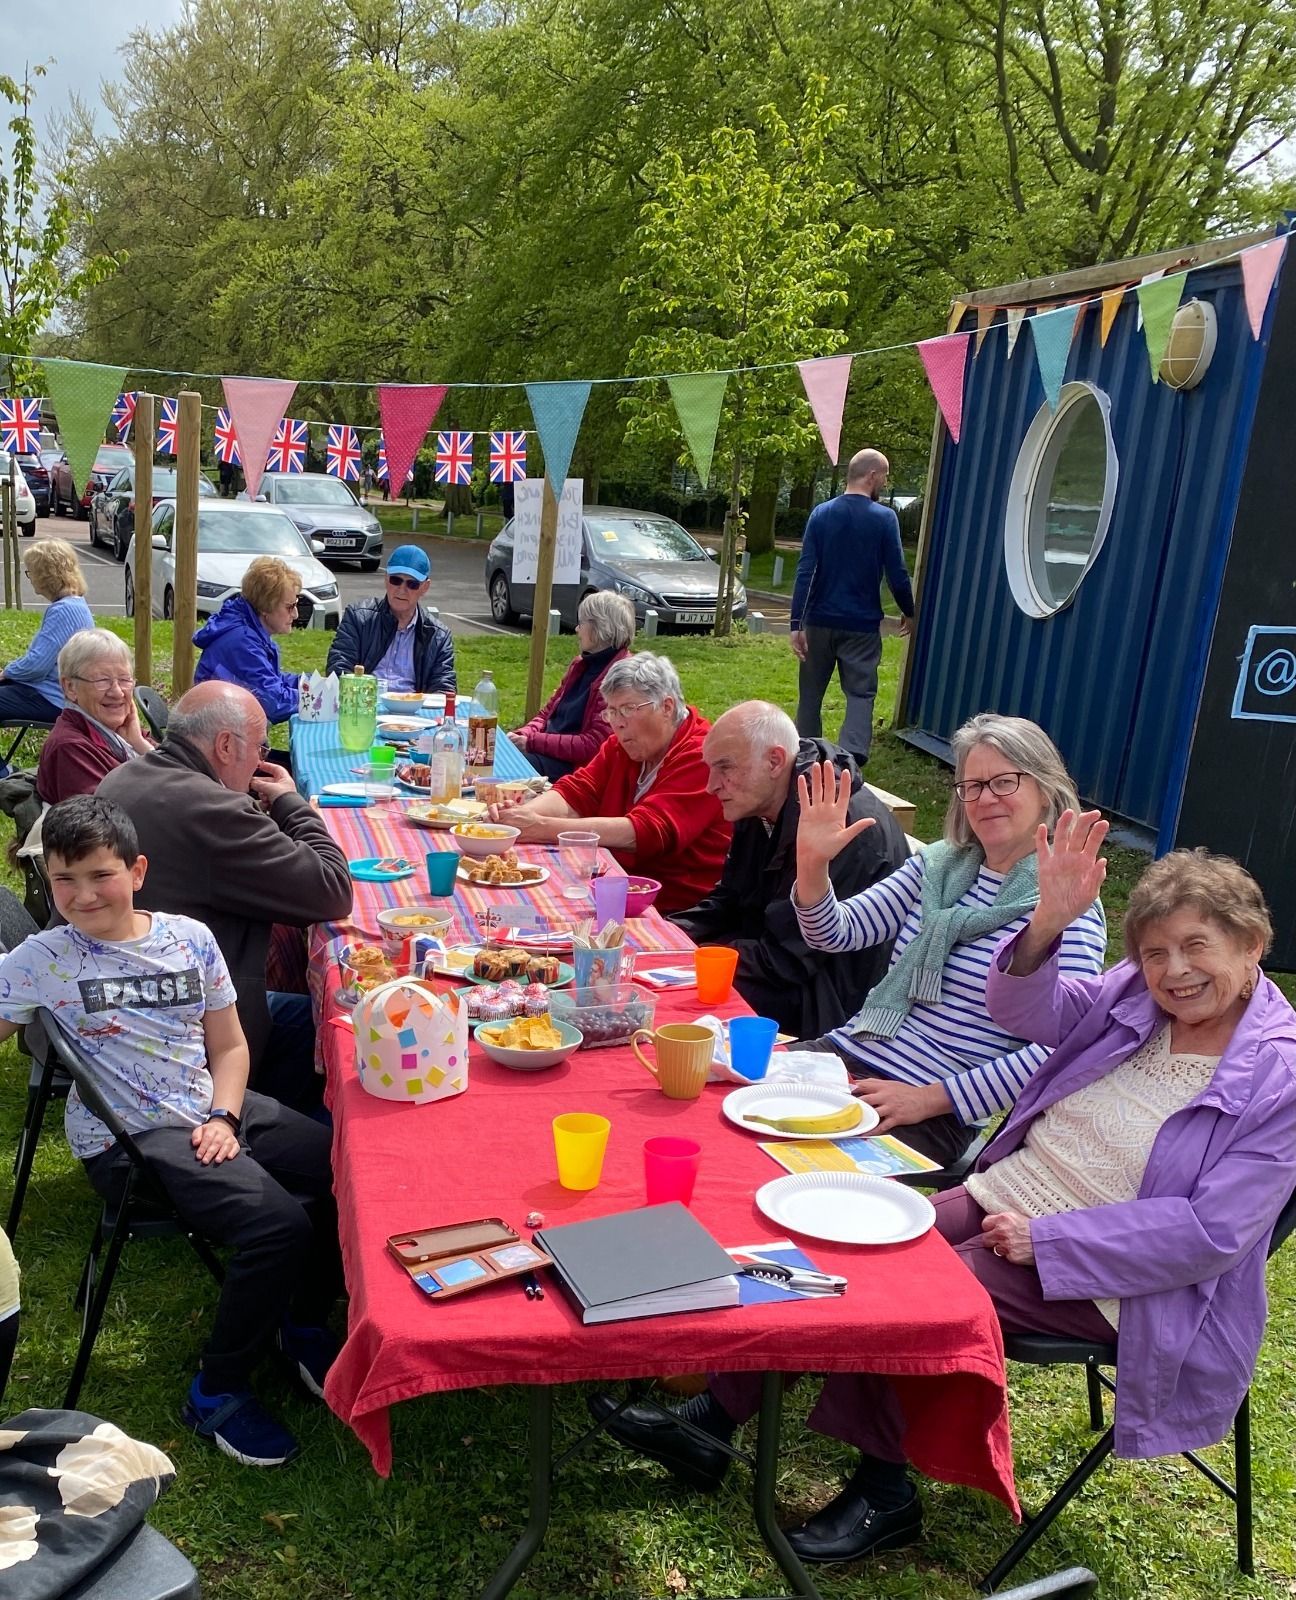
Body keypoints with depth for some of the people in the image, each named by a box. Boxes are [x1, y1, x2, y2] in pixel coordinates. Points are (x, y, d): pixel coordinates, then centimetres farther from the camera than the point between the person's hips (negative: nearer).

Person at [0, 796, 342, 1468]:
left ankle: (303, 1322, 14)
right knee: (279, 1224, -26)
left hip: (216, 1112, 5)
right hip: (130, 1138, -5)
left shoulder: (190, 939, 5)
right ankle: (217, 1392, -2)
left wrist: (224, 1118, -5)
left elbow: (230, 1046, 10)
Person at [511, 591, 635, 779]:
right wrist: (523, 735, -1)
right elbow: (548, 711, 21)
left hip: (573, 765, -9)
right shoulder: (582, 664, 16)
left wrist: (533, 742, -16)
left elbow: (593, 746, -20)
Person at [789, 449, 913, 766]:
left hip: (820, 621, 3)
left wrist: (796, 624, -8)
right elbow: (897, 575, -6)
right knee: (861, 694, 1)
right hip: (862, 624, -3)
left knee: (811, 693, 14)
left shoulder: (821, 514, 0)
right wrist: (908, 612, 11)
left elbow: (805, 571, -6)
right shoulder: (884, 518, -7)